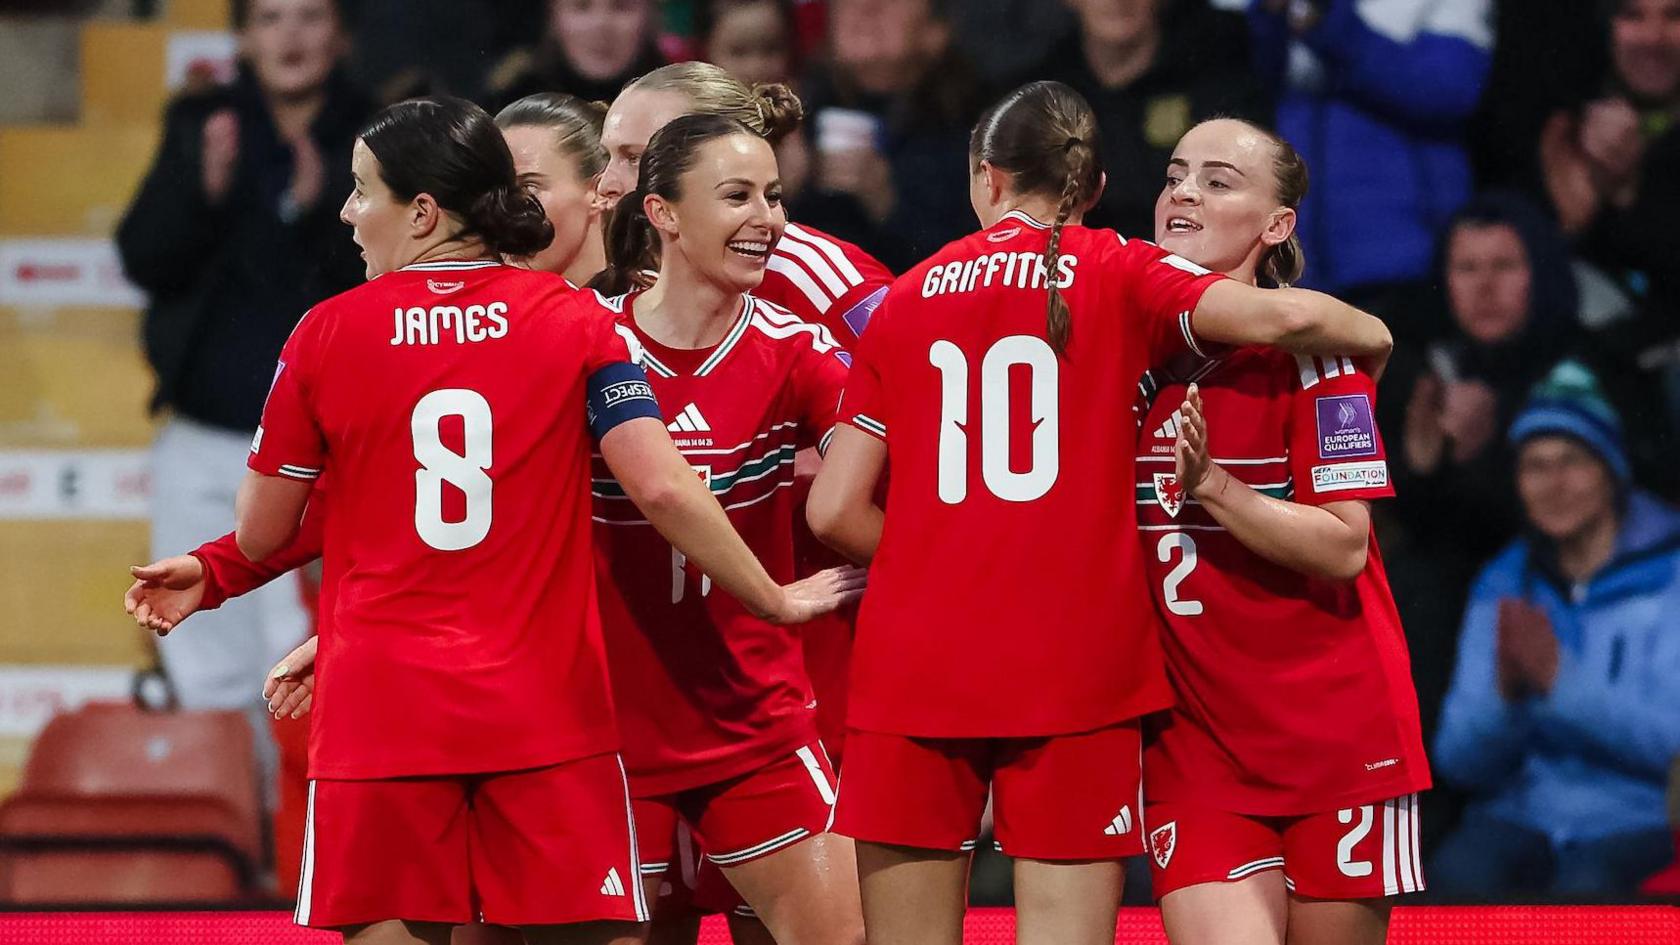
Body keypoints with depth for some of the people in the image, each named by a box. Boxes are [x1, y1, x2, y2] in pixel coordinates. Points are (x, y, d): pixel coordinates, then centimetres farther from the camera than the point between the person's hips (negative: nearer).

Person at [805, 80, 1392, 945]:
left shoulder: (902, 301, 10)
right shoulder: (1116, 273, 3)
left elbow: (834, 510, 7)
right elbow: (1278, 317, -13)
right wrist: (1370, 337, 8)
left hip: (914, 668, 2)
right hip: (1076, 664, -2)